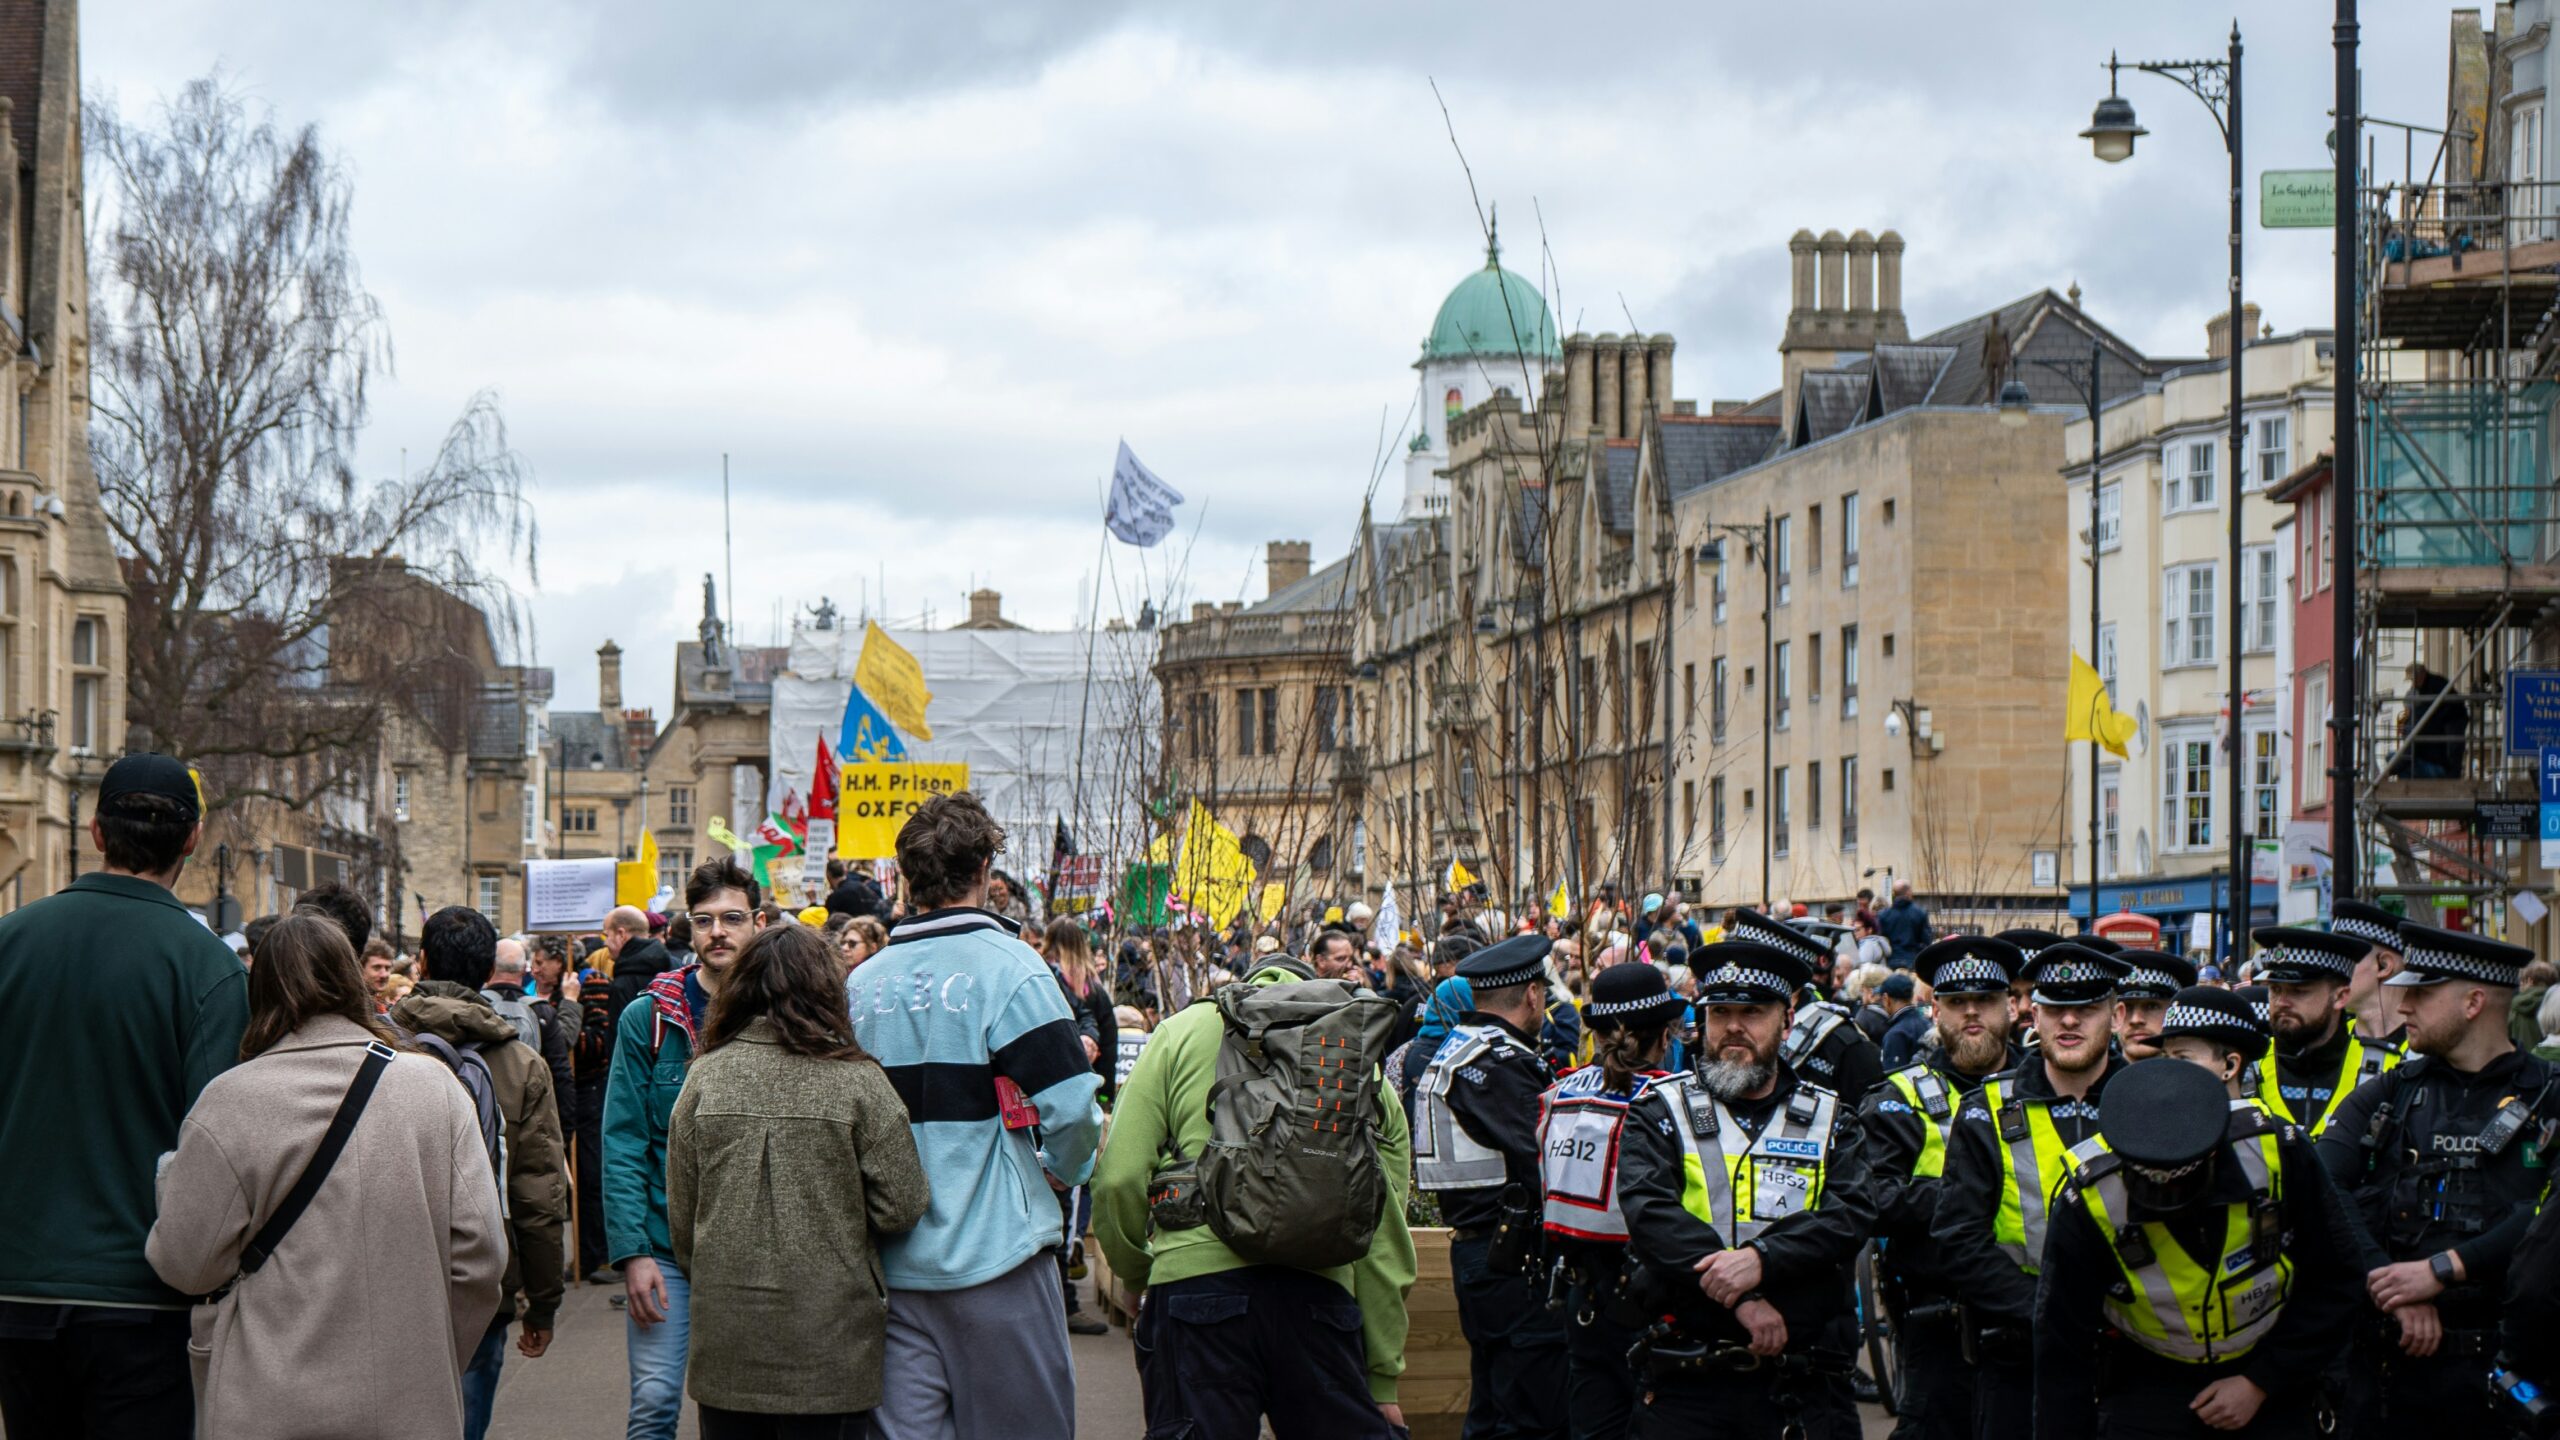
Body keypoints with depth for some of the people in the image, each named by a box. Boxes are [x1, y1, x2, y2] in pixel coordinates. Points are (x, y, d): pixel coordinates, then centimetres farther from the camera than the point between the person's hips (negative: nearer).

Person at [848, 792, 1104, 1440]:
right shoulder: (1008, 967, -9)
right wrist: (1065, 1168, 6)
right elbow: (1070, 1106, -14)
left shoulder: (861, 983, 6)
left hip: (891, 1261, 5)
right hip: (993, 1257, -5)